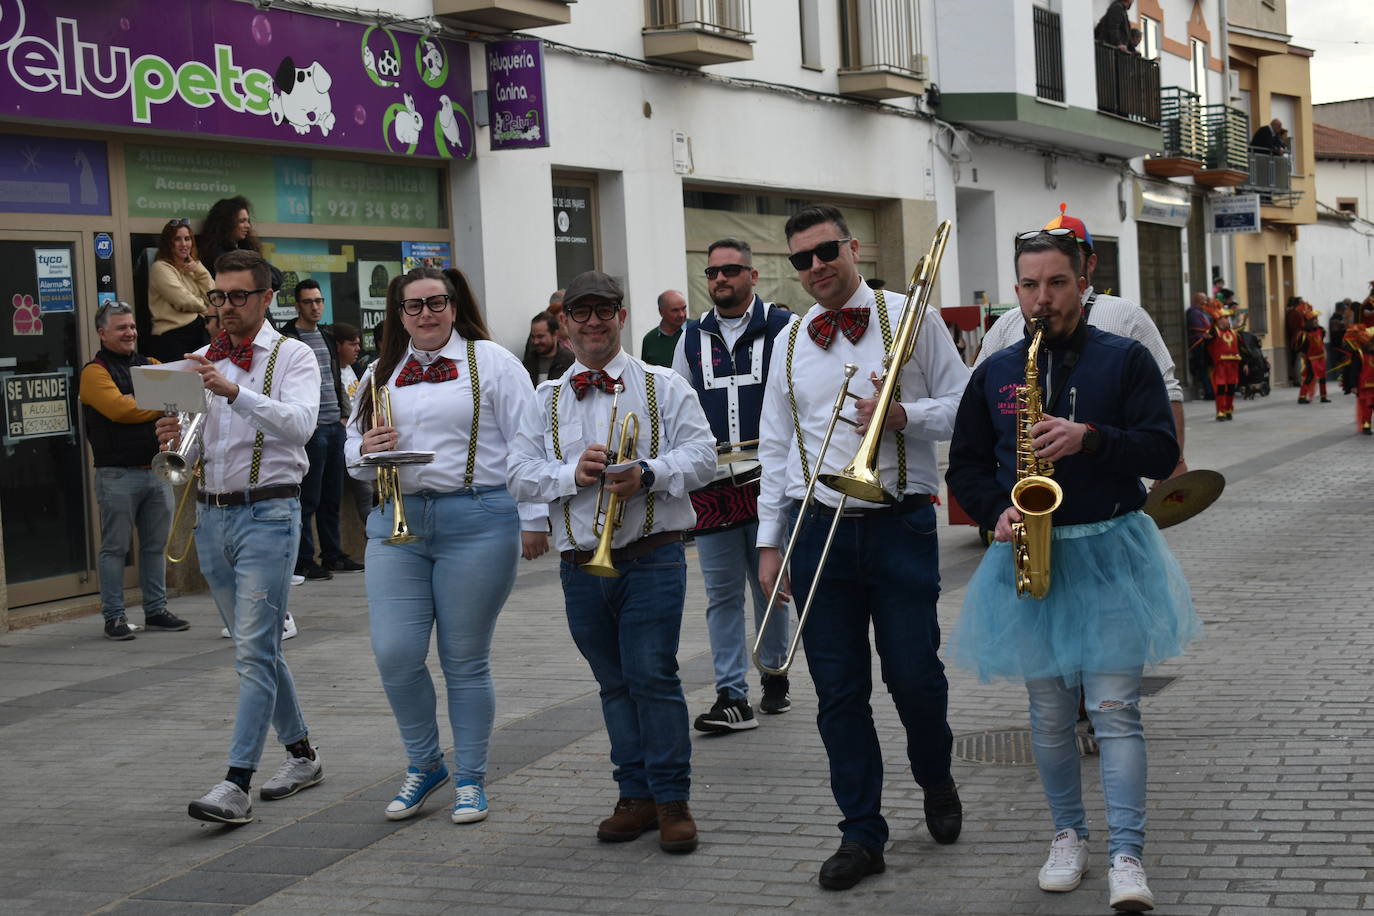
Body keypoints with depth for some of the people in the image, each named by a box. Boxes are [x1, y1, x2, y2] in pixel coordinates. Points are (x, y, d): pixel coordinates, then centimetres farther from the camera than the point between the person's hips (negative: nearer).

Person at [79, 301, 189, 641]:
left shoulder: (150, 366, 18)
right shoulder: (95, 372, -4)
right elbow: (120, 408, -19)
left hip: (157, 470, 6)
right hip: (118, 475, -6)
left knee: (155, 545, 11)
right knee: (115, 548, 0)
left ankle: (156, 610, 18)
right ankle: (114, 616, 4)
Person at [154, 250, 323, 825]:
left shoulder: (292, 357, -3)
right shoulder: (200, 361, 13)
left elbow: (299, 424, -21)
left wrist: (234, 392, -32)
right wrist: (174, 439, -6)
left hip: (268, 513, -6)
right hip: (212, 515, 7)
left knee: (255, 652, -12)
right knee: (257, 648, 14)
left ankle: (236, 786, -15)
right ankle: (301, 755, 27)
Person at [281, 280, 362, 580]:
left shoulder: (327, 336, 17)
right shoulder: (287, 340, -7)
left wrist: (344, 413, 12)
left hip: (335, 426, 7)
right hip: (311, 428, -7)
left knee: (333, 497, 12)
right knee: (308, 499, -5)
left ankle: (333, 554, 20)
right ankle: (303, 561, 0)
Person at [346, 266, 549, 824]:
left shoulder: (490, 361, 2)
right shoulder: (381, 373, 15)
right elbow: (353, 450, 21)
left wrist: (533, 519, -7)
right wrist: (366, 449, -3)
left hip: (476, 521, -4)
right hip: (397, 521, 4)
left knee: (466, 660, 2)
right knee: (394, 655, -3)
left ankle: (471, 779, 16)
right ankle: (424, 764, 19)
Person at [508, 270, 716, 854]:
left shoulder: (663, 385, 4)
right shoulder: (545, 400, 11)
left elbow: (701, 455, -4)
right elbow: (520, 474, 3)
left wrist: (647, 474, -20)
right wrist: (573, 473, -14)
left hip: (652, 559, -3)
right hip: (581, 565, 3)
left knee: (653, 676, -7)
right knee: (614, 684, 10)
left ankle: (673, 799, 2)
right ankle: (636, 795, 18)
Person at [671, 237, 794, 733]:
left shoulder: (782, 328, 0)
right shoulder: (693, 337, 12)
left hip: (768, 480, -3)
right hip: (711, 484, 3)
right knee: (721, 594, 0)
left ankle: (775, 674, 26)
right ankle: (732, 697, 1)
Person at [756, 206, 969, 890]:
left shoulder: (911, 320, 1)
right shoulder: (789, 343, 11)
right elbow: (776, 448, 14)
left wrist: (904, 415, -17)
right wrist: (770, 542, 9)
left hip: (900, 525, -3)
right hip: (818, 529, 3)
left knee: (915, 677, 1)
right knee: (838, 691, 4)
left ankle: (936, 783, 31)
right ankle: (861, 834, 13)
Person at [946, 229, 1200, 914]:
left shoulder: (1126, 360, -1)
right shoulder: (994, 373, 7)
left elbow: (1162, 451, -7)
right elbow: (965, 466, 11)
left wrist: (1089, 438, -21)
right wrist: (997, 513, -8)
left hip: (1111, 553, -3)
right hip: (1030, 553, 3)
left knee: (1114, 709, -6)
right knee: (1049, 714, 9)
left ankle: (1126, 855, -5)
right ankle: (1068, 834, 25)